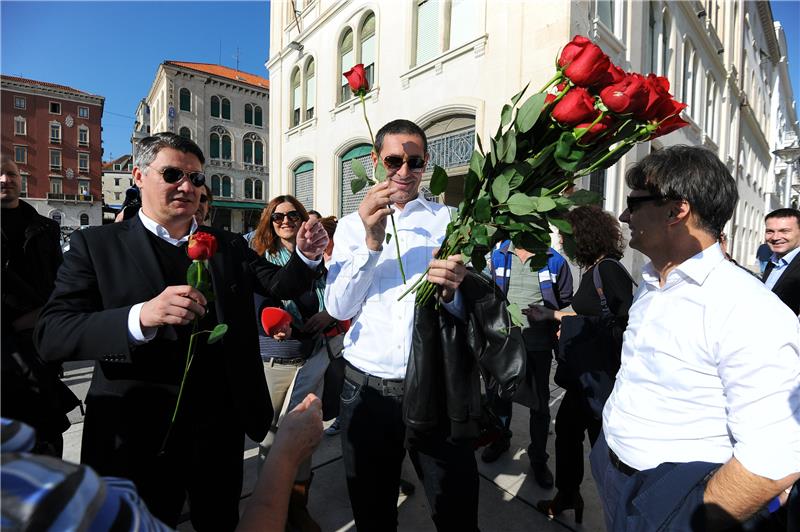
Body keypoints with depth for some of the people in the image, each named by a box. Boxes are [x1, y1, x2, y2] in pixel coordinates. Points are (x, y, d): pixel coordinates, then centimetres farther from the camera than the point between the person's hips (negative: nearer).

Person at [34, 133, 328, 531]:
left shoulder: (228, 245, 3)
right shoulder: (97, 245, -6)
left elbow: (280, 284, -3)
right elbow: (52, 335, -14)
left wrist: (306, 256, -24)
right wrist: (141, 317, -32)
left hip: (221, 423, 3)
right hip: (138, 431, -2)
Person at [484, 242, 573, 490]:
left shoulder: (555, 261, -8)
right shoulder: (499, 255, -1)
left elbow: (566, 304, 1)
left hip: (539, 346, -2)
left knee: (540, 404, 13)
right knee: (501, 395, 20)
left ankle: (538, 458, 36)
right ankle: (501, 439, 47)